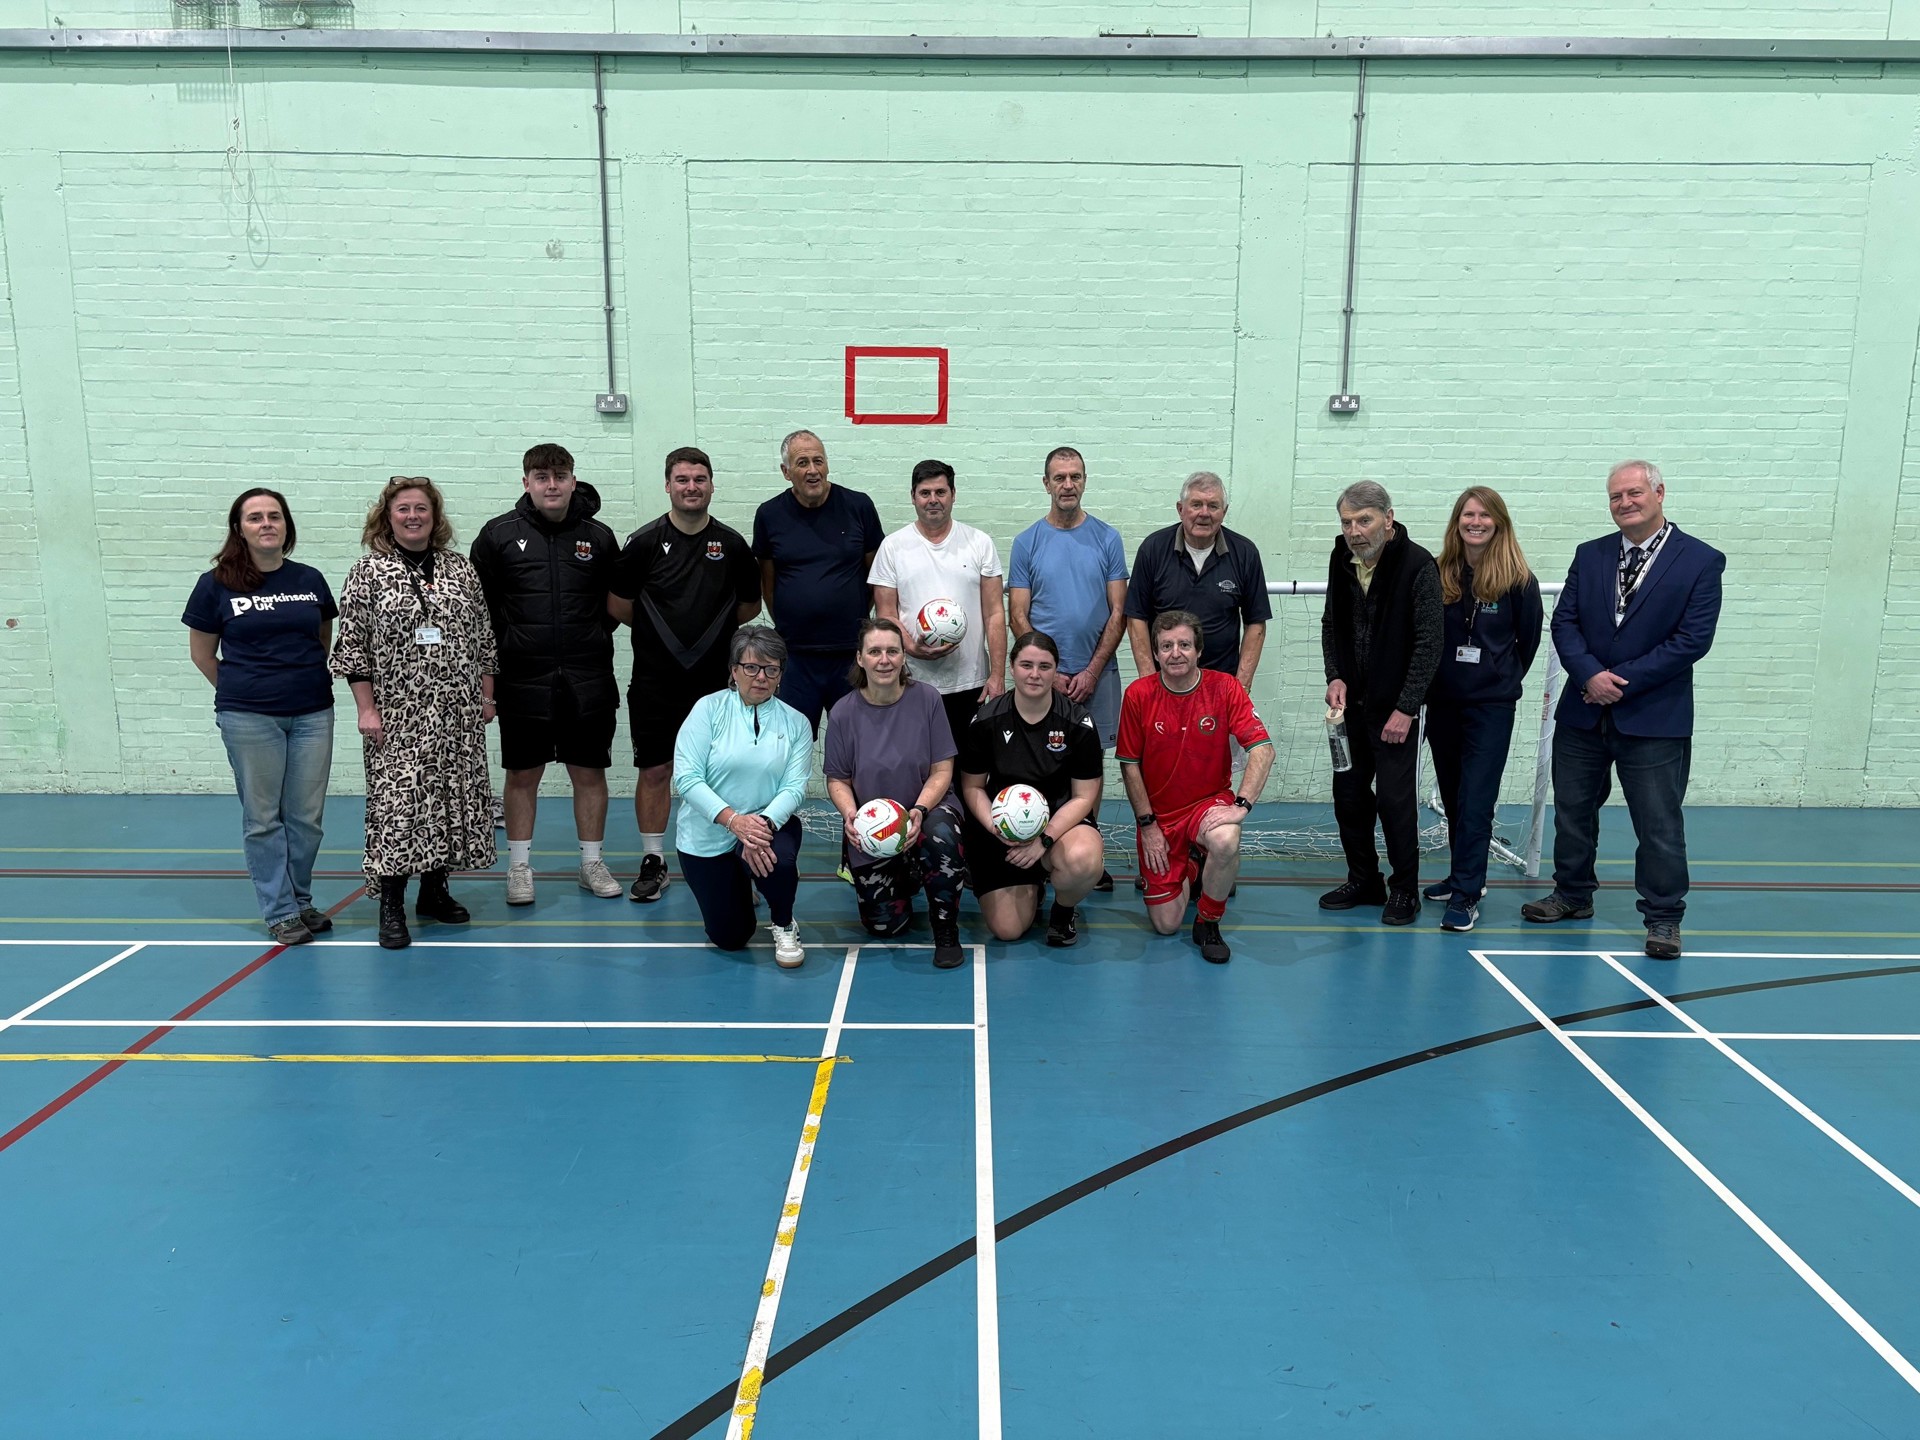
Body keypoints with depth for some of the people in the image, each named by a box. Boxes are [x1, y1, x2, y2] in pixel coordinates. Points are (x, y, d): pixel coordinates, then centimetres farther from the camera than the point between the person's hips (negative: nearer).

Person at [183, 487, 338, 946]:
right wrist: (239, 690, 10)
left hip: (313, 713, 2)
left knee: (307, 816, 7)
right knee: (263, 817, 4)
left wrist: (307, 681, 11)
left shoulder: (310, 580, 5)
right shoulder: (216, 584, -2)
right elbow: (201, 651, 8)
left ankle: (301, 900, 24)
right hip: (249, 718, -2)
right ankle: (280, 912, 13)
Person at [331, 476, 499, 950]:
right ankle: (391, 907, 0)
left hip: (458, 712, 4)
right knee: (396, 801, -6)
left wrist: (486, 696, 8)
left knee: (453, 796, 8)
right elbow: (352, 646, -3)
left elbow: (484, 639, 11)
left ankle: (435, 891, 22)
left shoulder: (462, 569, 9)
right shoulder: (368, 572, -1)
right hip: (398, 715, -4)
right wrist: (366, 708, -9)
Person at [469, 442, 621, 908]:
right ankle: (519, 867, 19)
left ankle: (592, 863, 20)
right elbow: (476, 602, 5)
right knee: (522, 774, 7)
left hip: (587, 678, 1)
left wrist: (594, 637, 4)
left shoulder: (599, 537, 4)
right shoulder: (499, 535, 1)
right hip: (522, 678, -1)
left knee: (589, 772, 7)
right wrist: (505, 644, 0)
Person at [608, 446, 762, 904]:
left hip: (714, 681, 1)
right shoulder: (645, 542, -3)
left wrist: (713, 629, 8)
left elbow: (750, 606, 14)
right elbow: (617, 606, 2)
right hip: (655, 681, -1)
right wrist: (661, 630, 7)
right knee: (655, 771, 4)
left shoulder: (732, 544, 3)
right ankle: (653, 861, 16)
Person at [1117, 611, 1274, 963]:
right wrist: (1147, 825, -6)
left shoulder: (1225, 687, -10)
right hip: (1158, 815, 1)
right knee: (1166, 924, -2)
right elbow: (1129, 765, -2)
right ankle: (1190, 872, 35)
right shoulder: (1138, 694, -9)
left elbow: (1263, 749, -16)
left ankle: (1208, 923, -8)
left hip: (1209, 802, -1)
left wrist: (1241, 805, -28)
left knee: (1226, 842, -38)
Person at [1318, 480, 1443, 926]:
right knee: (1348, 793, 10)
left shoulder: (1417, 566, -15)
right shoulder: (1341, 560, 3)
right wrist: (1335, 676, -1)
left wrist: (1405, 709, -17)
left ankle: (1404, 891, 14)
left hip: (1395, 708, -6)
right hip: (1352, 703, 6)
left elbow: (1428, 644, -15)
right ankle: (1363, 880, 26)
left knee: (1395, 799, -2)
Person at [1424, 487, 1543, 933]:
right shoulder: (1438, 575, -1)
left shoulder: (1518, 581, -7)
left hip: (1491, 705, -4)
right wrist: (1443, 677, 5)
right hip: (1441, 701, 4)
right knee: (1451, 795, 14)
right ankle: (1464, 875, 28)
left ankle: (1466, 894, -3)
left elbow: (1527, 642, 5)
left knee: (1475, 799, -6)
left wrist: (1501, 679, 12)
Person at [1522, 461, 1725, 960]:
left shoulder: (1701, 561, -5)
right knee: (1572, 810, 14)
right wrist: (1591, 675, -15)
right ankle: (1573, 895, 32)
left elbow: (1693, 639, -11)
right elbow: (1564, 621, 2)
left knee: (1659, 823, 2)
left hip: (1655, 717, -4)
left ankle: (1663, 917, 15)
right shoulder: (1590, 555, 8)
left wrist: (1623, 680, -14)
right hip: (1583, 713, 4)